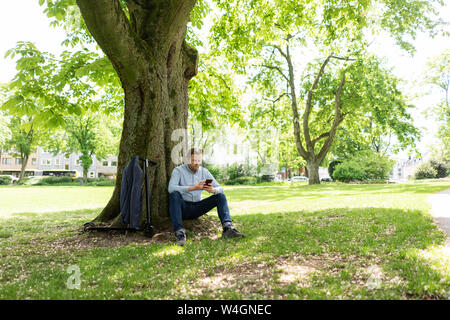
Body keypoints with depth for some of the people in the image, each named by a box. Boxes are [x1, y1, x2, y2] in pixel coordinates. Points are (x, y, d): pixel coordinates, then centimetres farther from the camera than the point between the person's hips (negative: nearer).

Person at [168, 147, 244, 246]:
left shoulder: (204, 172, 4)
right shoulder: (178, 170, -8)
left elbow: (220, 188, -2)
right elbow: (171, 188, -26)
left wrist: (212, 190, -27)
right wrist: (193, 188, -36)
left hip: (197, 208, 4)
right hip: (182, 207, -4)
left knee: (221, 196, -11)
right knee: (174, 194, -34)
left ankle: (227, 228, -29)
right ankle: (179, 231, -39)